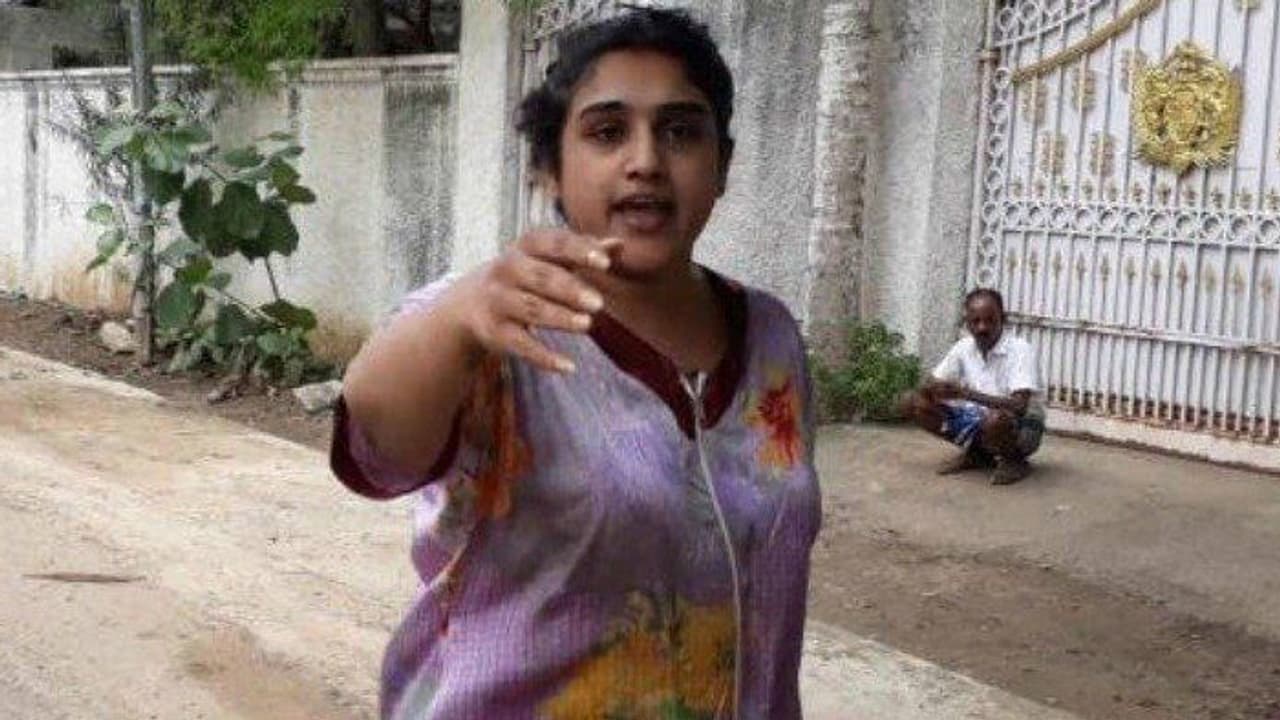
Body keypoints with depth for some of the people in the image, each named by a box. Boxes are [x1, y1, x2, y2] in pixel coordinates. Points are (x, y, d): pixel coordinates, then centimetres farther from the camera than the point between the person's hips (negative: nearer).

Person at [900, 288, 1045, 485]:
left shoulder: (1020, 350, -21)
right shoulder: (963, 348, -4)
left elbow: (1019, 406, -33)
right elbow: (931, 386, 1)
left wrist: (966, 393, -38)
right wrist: (935, 391, -25)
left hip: (1022, 426, -6)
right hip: (979, 421, 6)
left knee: (996, 419, -42)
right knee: (913, 403, -7)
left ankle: (1015, 461, -7)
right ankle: (975, 454, 7)